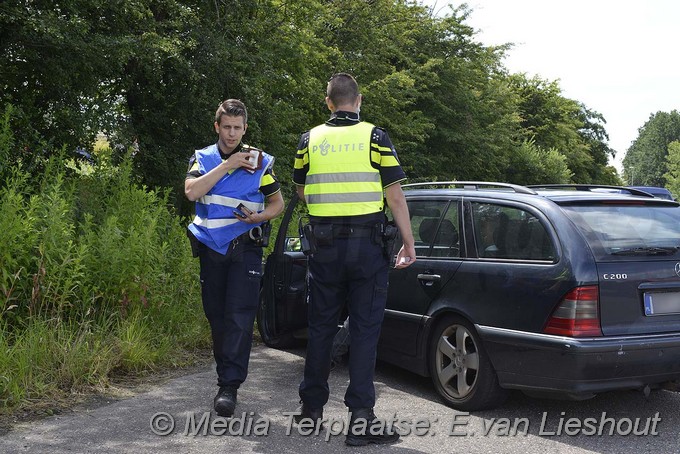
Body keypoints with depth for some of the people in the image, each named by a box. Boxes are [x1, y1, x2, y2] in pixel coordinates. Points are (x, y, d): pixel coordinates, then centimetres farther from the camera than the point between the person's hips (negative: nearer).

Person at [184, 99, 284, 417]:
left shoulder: (259, 162, 4)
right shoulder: (203, 158, 6)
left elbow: (277, 203, 11)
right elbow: (191, 191, -13)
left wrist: (259, 216, -10)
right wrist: (226, 165, -16)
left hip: (245, 246, -2)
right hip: (210, 246, 2)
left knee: (240, 316, -11)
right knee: (216, 315, 8)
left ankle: (229, 386, -11)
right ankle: (226, 373, 24)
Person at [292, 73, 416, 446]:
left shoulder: (310, 140, 5)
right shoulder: (375, 137, -2)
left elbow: (301, 191, 18)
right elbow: (395, 195, -5)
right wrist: (409, 244, 1)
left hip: (324, 245, 2)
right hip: (367, 245, -2)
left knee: (321, 327, 14)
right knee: (364, 330, 1)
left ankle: (312, 406, 25)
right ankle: (360, 418, -2)